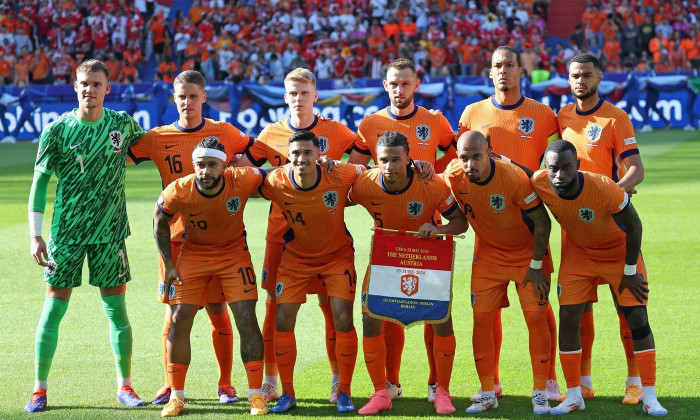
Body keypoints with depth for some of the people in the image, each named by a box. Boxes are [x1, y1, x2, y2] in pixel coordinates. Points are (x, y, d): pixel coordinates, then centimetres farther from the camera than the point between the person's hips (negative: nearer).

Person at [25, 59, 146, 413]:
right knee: (54, 308, 0)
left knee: (116, 309, 4)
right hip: (66, 232, -1)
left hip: (110, 231, 2)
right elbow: (39, 181, -2)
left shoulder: (123, 124, 2)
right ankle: (39, 389, 9)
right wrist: (35, 235, -7)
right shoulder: (57, 131, -4)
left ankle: (124, 386, 15)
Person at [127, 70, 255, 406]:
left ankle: (225, 384, 13)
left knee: (218, 310, 3)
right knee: (175, 312, 2)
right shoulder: (158, 138, 3)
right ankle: (171, 385, 12)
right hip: (176, 236, 1)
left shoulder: (224, 133, 4)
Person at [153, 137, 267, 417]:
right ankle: (176, 395, 8)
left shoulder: (242, 181, -27)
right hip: (192, 254, 0)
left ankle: (256, 394, 3)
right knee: (180, 320, -5)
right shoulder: (178, 192, -25)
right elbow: (160, 222, -4)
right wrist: (169, 265, -3)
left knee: (246, 319, -8)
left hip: (234, 253, 0)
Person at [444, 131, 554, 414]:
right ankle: (487, 394, 9)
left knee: (536, 318, -7)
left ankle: (540, 394, 1)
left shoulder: (514, 178, -29)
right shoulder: (453, 176, -17)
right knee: (482, 319, -1)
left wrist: (536, 265, -14)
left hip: (527, 253, -4)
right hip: (488, 255, 4)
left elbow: (542, 222, -18)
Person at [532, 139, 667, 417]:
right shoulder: (539, 184, -27)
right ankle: (574, 395, 7)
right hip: (578, 253, 3)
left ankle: (649, 397, 2)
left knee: (637, 317, -7)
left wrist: (630, 272, -14)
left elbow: (633, 226, -22)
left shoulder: (604, 189, -37)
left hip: (620, 251, -3)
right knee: (568, 317, -6)